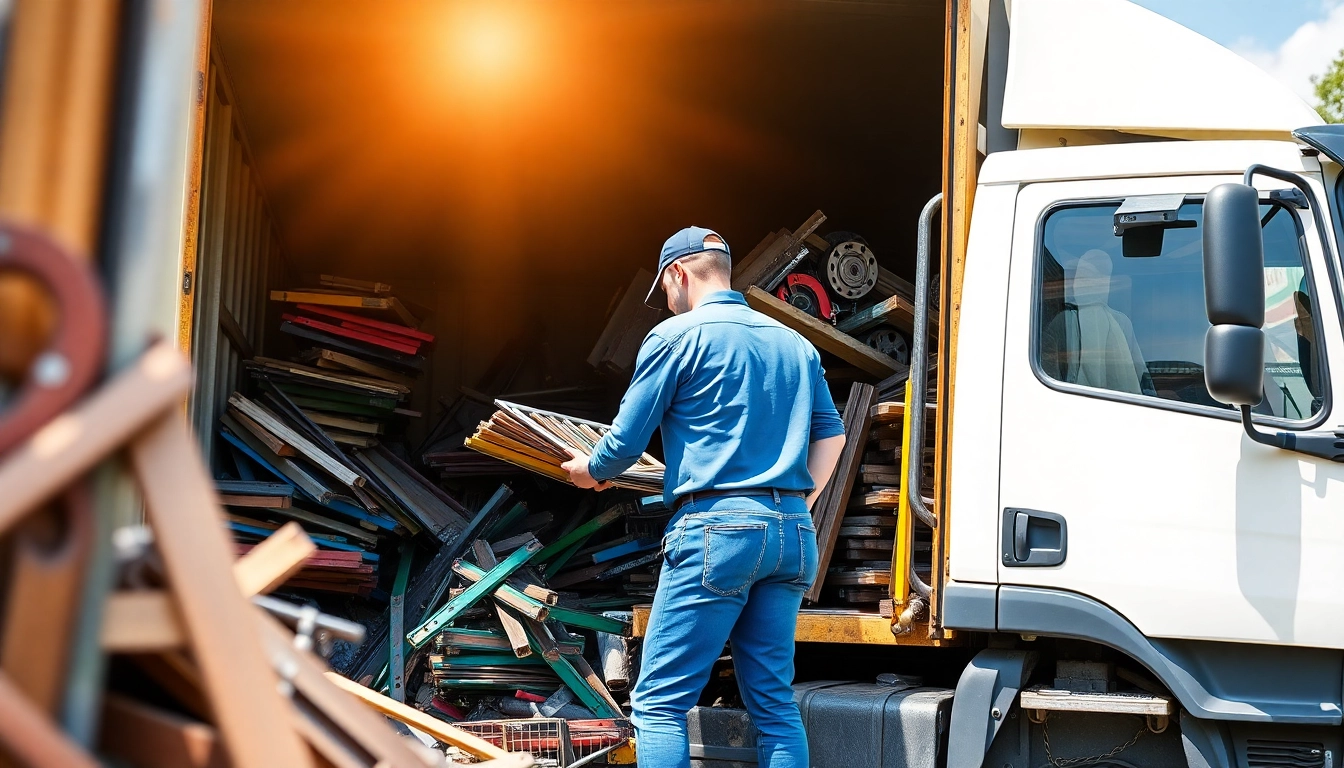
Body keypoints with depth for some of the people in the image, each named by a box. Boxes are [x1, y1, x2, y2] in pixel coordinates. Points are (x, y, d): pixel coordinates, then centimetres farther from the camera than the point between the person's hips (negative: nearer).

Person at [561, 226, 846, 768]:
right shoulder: (794, 343, 19)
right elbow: (830, 434, 20)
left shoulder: (676, 335, 1)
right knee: (776, 703, 9)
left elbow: (625, 442, 1)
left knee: (659, 703, -5)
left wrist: (588, 471, 20)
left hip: (716, 526, -6)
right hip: (793, 536, 7)